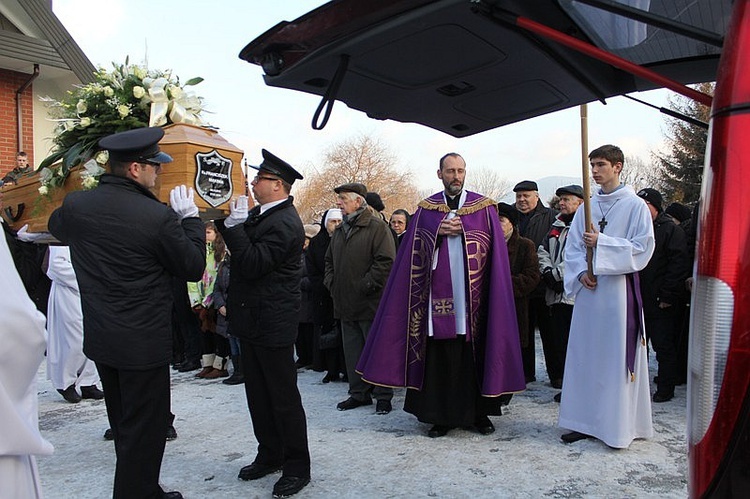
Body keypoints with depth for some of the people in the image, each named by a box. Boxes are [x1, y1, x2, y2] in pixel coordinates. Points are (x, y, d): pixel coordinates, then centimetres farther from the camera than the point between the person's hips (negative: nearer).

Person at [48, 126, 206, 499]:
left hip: (100, 339, 7)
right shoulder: (158, 216, -22)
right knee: (144, 429, 9)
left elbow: (57, 228, 21)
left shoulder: (76, 205, -4)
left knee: (123, 423, 22)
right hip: (144, 342, -7)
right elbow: (193, 268, -10)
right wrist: (190, 218, -1)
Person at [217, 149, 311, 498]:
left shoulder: (284, 223, -20)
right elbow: (239, 247, 16)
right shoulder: (260, 214, 10)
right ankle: (270, 455, 33)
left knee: (283, 397, 2)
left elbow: (252, 265, -25)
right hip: (252, 319, 10)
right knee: (258, 394, 18)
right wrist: (226, 218, 5)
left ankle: (297, 466, 17)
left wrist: (235, 224, -22)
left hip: (272, 324, -10)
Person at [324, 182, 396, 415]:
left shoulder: (377, 226, -7)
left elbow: (386, 261, -15)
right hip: (346, 304, 7)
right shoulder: (339, 231, 17)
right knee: (352, 351, 13)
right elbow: (329, 260, 26)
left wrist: (365, 286, -16)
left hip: (370, 303, -7)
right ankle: (359, 393, 25)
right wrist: (331, 283, 11)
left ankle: (383, 396, 14)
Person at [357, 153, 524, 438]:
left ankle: (479, 413, 18)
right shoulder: (426, 209, 10)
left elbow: (492, 246, -2)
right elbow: (416, 248, 4)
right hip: (438, 292, 1)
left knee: (475, 352, 4)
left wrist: (461, 229, -11)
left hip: (472, 294, 0)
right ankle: (441, 415, 14)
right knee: (440, 356, 3)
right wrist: (439, 232, -11)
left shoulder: (483, 207, 7)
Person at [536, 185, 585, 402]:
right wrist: (547, 272, 0)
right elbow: (542, 250, 18)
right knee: (559, 342, 10)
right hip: (558, 295, 8)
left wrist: (556, 274, -14)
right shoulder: (557, 226, 21)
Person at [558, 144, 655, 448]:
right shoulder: (587, 207, 12)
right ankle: (586, 421, 18)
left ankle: (618, 426, 11)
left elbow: (642, 248, -10)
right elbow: (572, 246, 9)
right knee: (585, 354, 8)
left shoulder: (635, 206, -2)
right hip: (588, 290, 5)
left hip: (618, 290, -5)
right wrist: (580, 273, -7)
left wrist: (601, 243, -16)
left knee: (617, 356, -1)